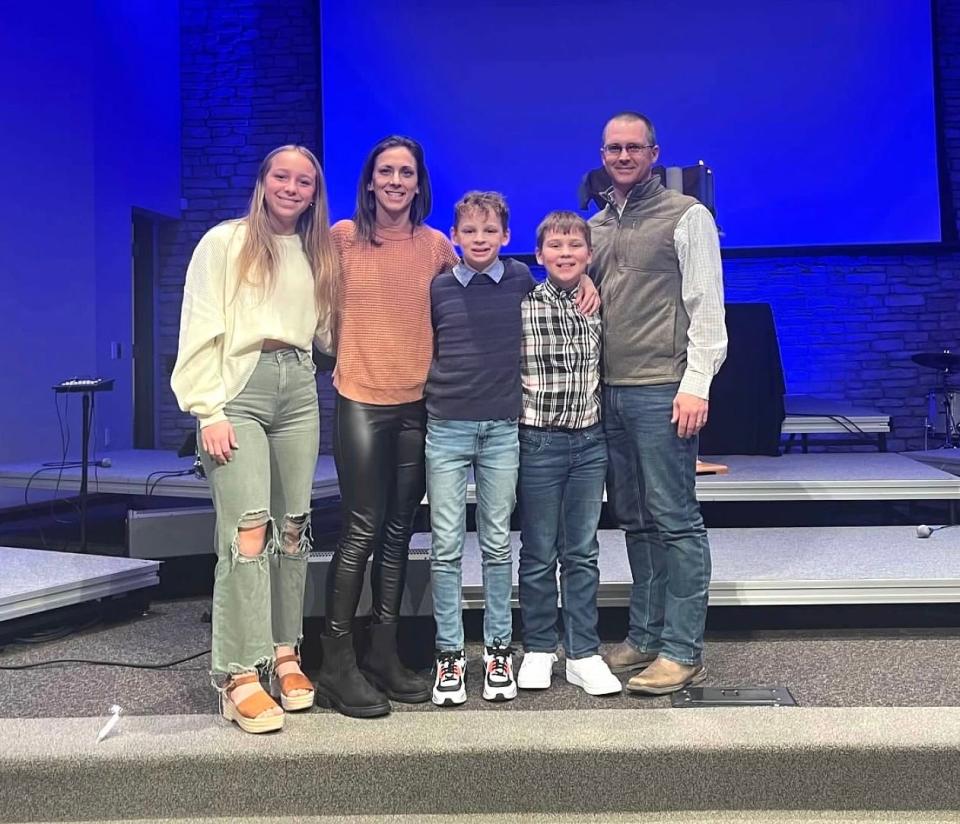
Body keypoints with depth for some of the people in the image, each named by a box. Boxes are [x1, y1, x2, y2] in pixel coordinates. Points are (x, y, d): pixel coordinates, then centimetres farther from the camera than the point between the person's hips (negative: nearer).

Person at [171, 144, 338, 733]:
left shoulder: (318, 255, 19)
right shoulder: (225, 242, 3)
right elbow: (200, 329, -4)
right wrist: (209, 410, -11)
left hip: (299, 387, 5)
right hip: (241, 386, -5)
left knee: (294, 525, 5)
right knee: (248, 527, -14)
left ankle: (286, 654, 16)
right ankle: (240, 678, -8)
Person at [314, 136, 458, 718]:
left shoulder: (437, 246, 6)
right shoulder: (344, 237, 0)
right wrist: (342, 355, 3)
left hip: (418, 402, 3)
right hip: (361, 400, -3)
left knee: (399, 532, 9)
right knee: (362, 530, -6)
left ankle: (385, 657, 20)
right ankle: (337, 665, 5)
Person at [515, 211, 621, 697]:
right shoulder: (520, 306, -8)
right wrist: (512, 422, -7)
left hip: (590, 441, 3)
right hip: (538, 441, -3)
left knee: (583, 553, 10)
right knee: (539, 552, 8)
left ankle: (583, 655, 18)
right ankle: (538, 650, 22)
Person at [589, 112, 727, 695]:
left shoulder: (687, 216, 0)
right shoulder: (596, 227, 18)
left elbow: (706, 307, -6)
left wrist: (696, 384, -14)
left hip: (662, 390, -6)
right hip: (609, 391, 6)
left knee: (675, 520, -4)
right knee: (634, 521, 11)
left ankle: (682, 651, 2)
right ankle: (645, 638, 20)